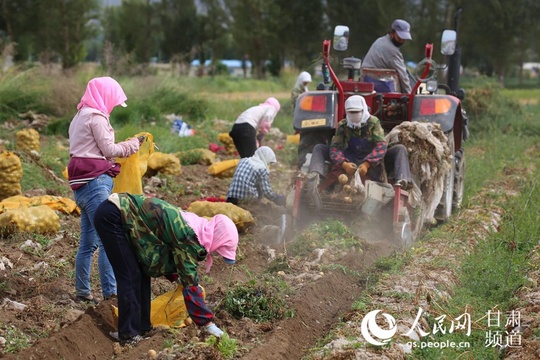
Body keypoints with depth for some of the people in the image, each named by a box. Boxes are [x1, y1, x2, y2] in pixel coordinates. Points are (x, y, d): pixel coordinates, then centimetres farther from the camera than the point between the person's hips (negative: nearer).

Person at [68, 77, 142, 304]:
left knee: (88, 242, 11)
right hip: (95, 181, -10)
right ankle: (110, 293, -13)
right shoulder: (96, 116, -8)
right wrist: (132, 145, 7)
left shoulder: (81, 116, 21)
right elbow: (109, 150, -7)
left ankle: (82, 293, 14)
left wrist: (126, 147, 15)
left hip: (81, 183, 10)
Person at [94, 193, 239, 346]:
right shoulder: (188, 236, -20)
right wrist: (208, 323, -13)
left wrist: (177, 277, 8)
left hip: (122, 212, 9)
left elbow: (164, 257, 21)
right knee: (131, 277, -6)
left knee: (142, 273, 12)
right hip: (112, 215, -9)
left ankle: (141, 327, 18)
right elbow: (190, 284, -17)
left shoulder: (191, 225, 7)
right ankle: (129, 335, 0)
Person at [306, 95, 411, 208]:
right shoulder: (343, 125, -4)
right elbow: (335, 147, -14)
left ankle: (402, 180, -47)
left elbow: (381, 145, -19)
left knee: (400, 149, -20)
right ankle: (315, 176, -45)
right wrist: (344, 164, -36)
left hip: (371, 163, -1)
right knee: (319, 148, -13)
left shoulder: (373, 122, -7)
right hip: (350, 161, 1)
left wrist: (367, 164, -35)